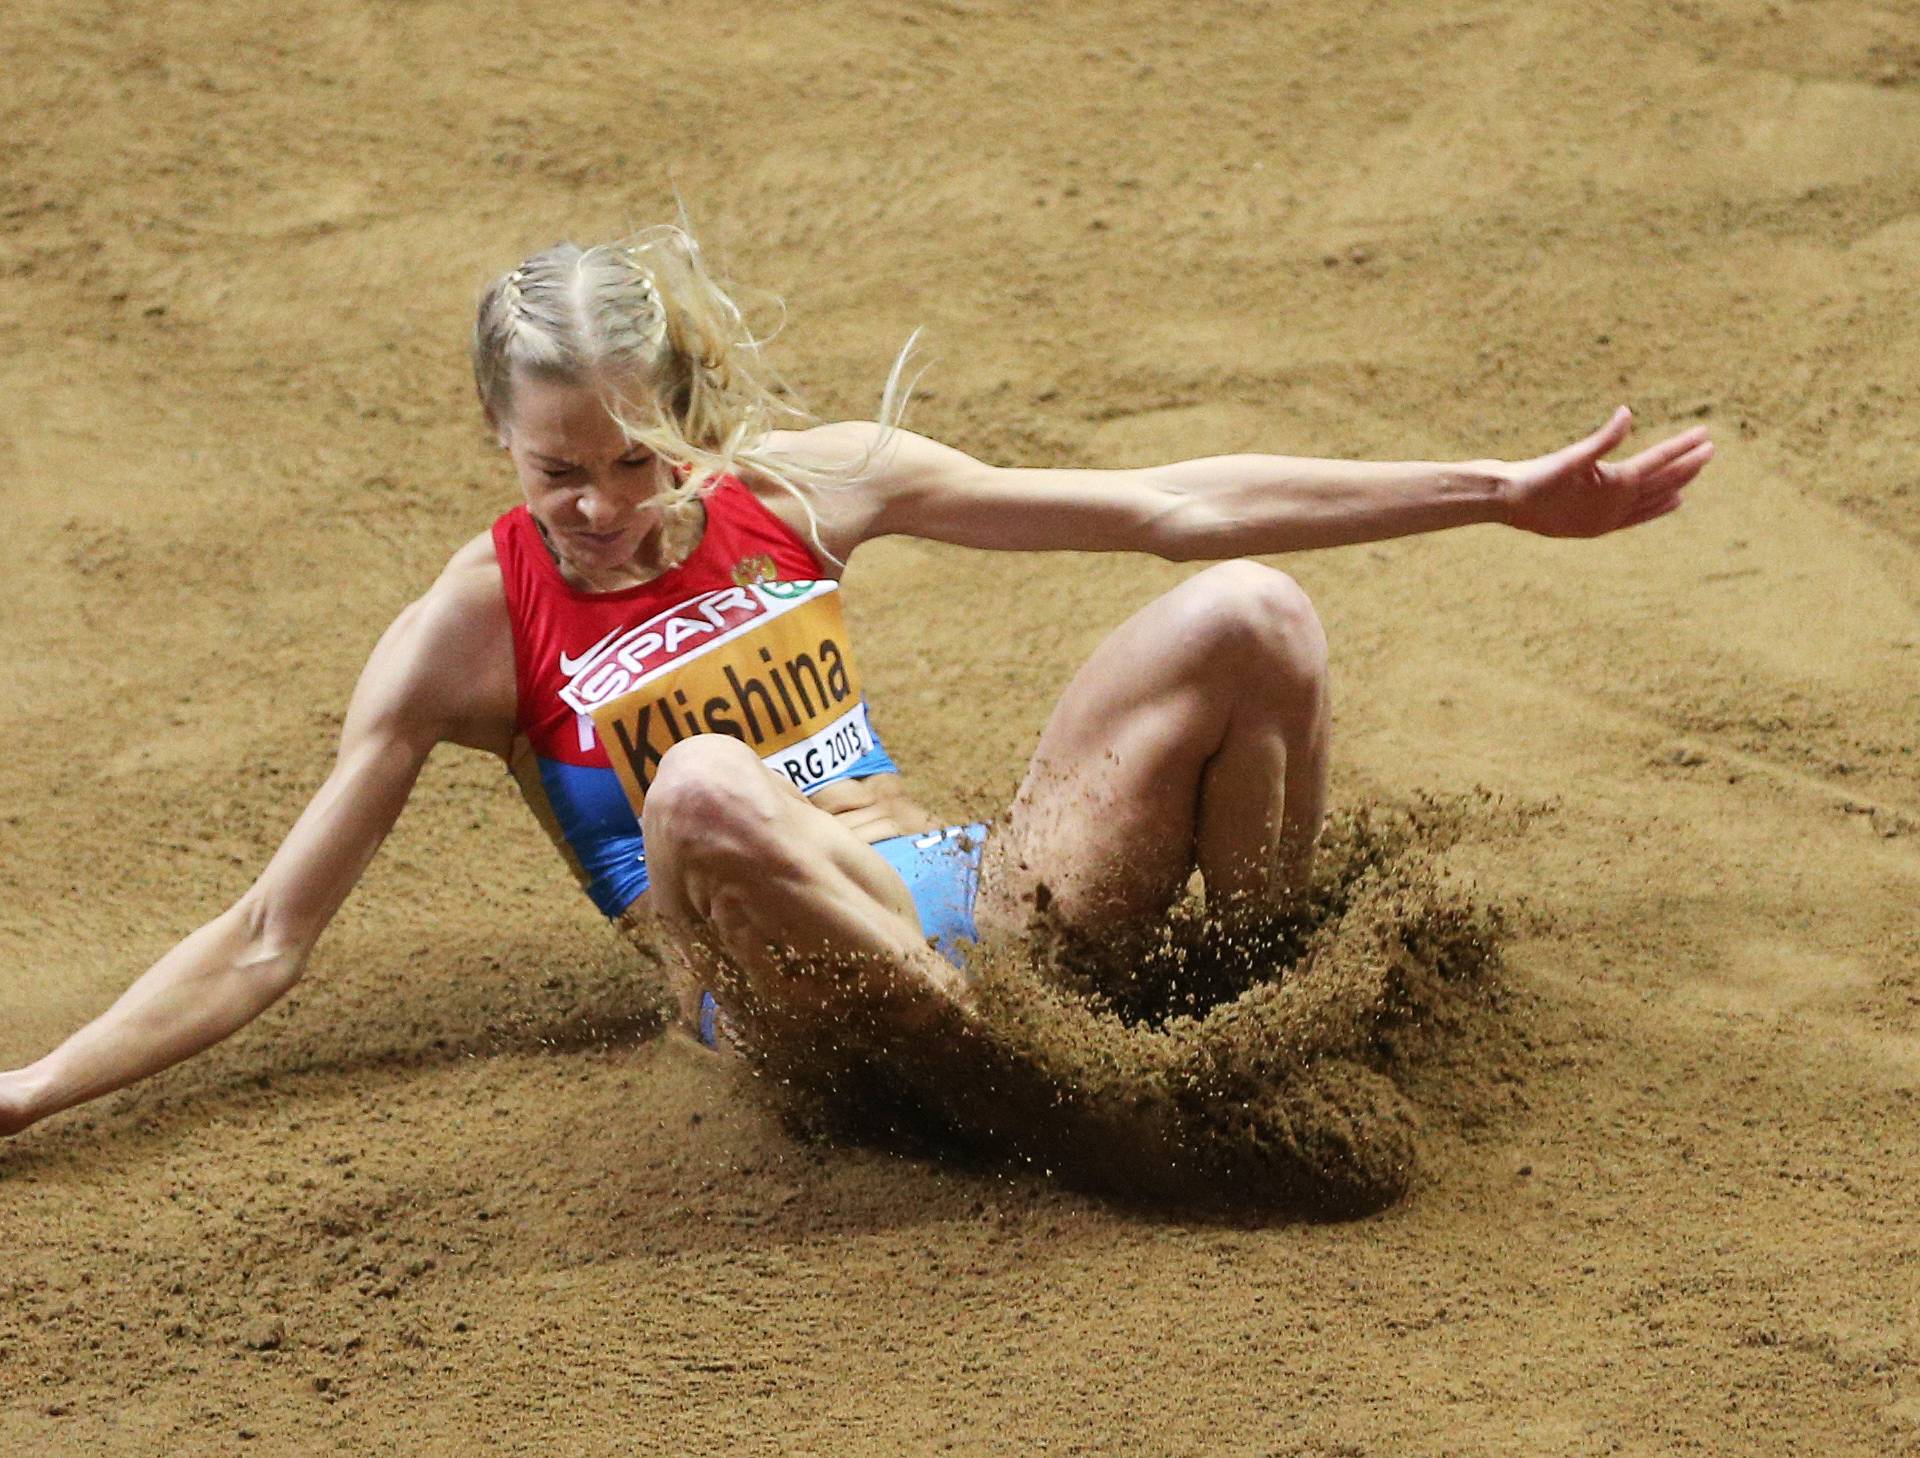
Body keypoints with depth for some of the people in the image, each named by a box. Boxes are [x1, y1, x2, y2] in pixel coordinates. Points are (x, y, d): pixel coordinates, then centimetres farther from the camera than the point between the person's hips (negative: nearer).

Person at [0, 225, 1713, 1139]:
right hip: (808, 996, -4)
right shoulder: (478, 625, -1)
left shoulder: (805, 487, 7)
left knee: (1244, 611, -15)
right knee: (704, 785, -38)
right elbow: (268, 942, 0)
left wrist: (1501, 492, 8)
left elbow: (1173, 506, 9)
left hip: (987, 903, 4)